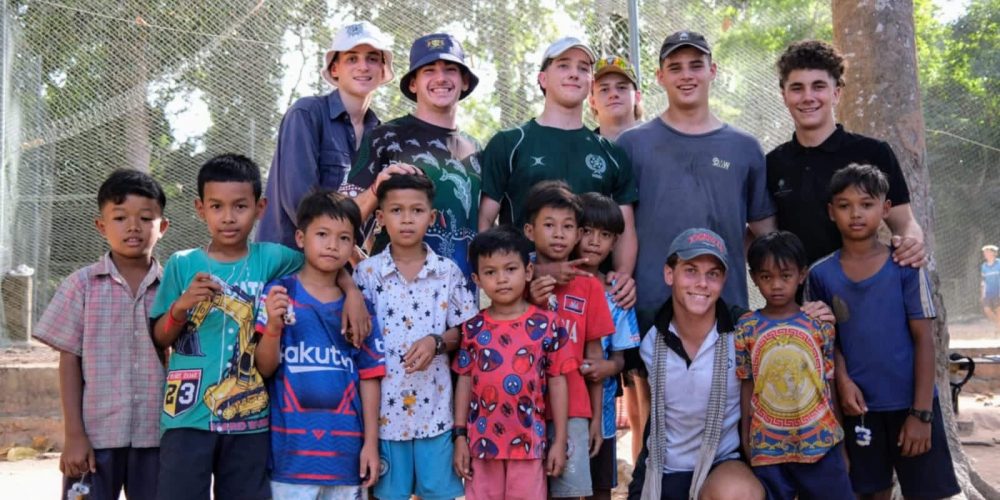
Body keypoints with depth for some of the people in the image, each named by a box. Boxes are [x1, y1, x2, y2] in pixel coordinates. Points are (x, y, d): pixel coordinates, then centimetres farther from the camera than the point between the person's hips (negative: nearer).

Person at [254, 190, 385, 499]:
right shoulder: (279, 294, -1)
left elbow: (369, 377, 6)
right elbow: (264, 369, -4)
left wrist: (371, 442, 2)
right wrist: (273, 328, -22)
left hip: (345, 448, 3)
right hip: (292, 447, -3)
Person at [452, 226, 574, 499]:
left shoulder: (547, 324, -4)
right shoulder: (472, 328, 1)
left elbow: (557, 382, -2)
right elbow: (465, 382, 5)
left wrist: (559, 441, -2)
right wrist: (460, 437, 3)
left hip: (529, 441, -2)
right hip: (482, 439, 2)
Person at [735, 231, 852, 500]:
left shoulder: (819, 323, -2)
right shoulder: (746, 328, -3)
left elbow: (829, 381, 3)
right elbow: (747, 385, 2)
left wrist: (841, 439, 5)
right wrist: (745, 437, 3)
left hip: (821, 439, 0)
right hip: (767, 444, 0)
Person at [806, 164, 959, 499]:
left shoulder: (905, 267, -6)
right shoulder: (821, 274, -1)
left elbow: (923, 339, -6)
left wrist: (921, 412, -10)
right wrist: (842, 381, -11)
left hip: (911, 403, -1)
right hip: (861, 406, 2)